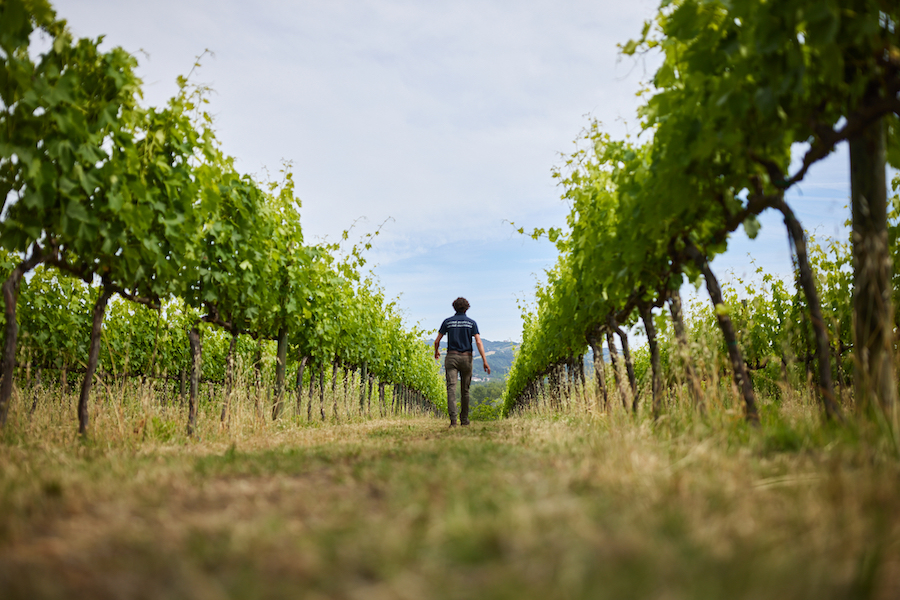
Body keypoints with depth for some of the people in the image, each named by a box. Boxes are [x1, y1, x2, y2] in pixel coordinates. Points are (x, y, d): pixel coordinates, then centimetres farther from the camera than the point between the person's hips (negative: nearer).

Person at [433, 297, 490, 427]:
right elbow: (478, 342, -8)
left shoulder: (447, 321, 3)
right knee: (465, 390, 14)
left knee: (451, 388, -10)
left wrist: (436, 352, 26)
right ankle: (464, 419, 23)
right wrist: (485, 361, -10)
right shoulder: (471, 323, 3)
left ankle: (453, 419, -27)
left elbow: (437, 341, 5)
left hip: (451, 357, -1)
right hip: (466, 358, 1)